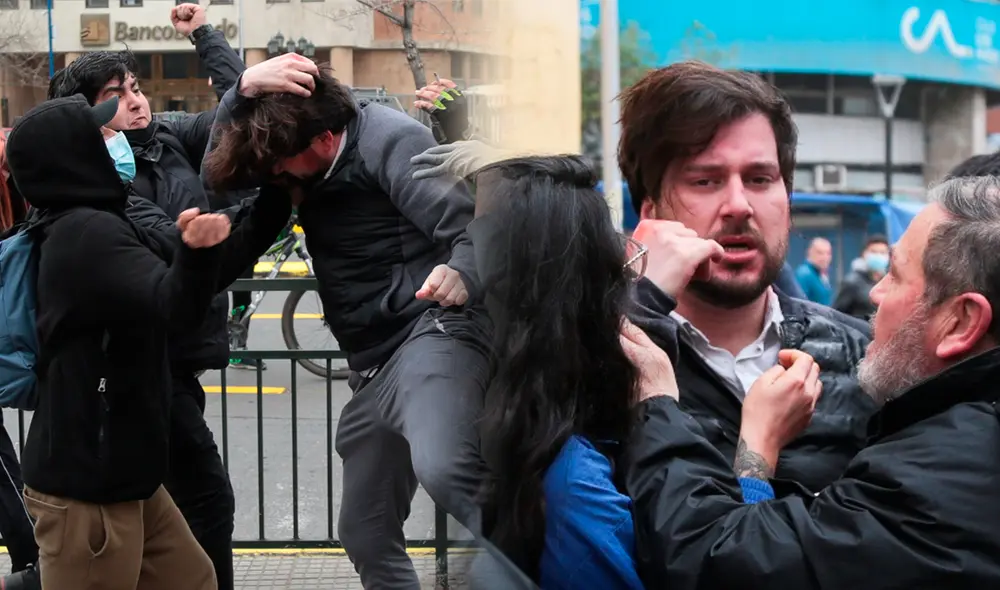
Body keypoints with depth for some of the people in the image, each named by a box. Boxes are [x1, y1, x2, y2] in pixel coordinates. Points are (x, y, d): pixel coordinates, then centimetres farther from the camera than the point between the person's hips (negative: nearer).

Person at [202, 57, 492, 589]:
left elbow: (476, 226, -20)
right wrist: (243, 91, -14)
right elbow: (218, 169, 2)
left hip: (430, 335, -10)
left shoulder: (388, 140, -14)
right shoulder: (302, 157, 10)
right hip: (373, 366, 10)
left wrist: (461, 274, -42)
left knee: (441, 468, -41)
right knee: (366, 535, 17)